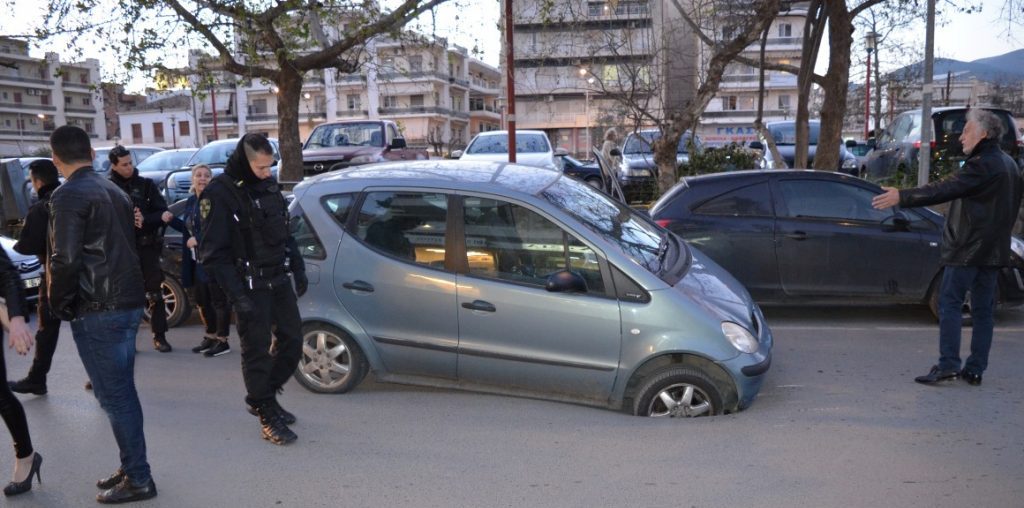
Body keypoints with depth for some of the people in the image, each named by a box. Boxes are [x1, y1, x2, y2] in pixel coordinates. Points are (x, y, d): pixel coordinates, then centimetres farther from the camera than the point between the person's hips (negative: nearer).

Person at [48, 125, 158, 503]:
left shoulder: (67, 195, -12)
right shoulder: (115, 191, 15)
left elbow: (65, 260, -19)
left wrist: (59, 304, -6)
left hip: (97, 310, -8)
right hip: (128, 302, 9)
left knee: (113, 396, -1)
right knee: (122, 391, 16)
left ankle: (138, 479, 6)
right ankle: (131, 468, 24)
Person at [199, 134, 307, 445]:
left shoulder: (268, 185, 8)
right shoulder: (220, 194, -14)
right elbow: (213, 254, -15)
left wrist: (297, 268, 12)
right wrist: (237, 296, -21)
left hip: (278, 280, 7)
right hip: (249, 288, -7)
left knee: (291, 340, 11)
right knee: (257, 351, 1)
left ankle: (262, 397, 30)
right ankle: (267, 416, 14)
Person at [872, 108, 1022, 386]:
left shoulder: (982, 165, -15)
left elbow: (944, 189, -25)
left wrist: (902, 197, -27)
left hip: (968, 248, -9)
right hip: (994, 251, 9)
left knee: (950, 304, -5)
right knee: (983, 310, 8)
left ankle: (948, 364, -7)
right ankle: (975, 369, 12)